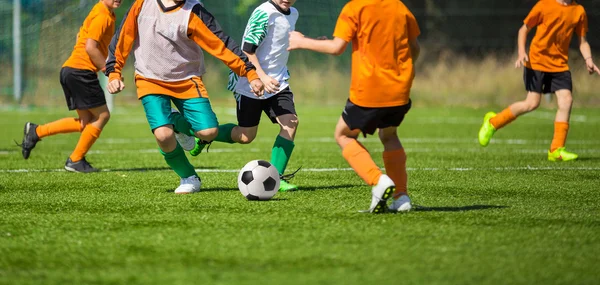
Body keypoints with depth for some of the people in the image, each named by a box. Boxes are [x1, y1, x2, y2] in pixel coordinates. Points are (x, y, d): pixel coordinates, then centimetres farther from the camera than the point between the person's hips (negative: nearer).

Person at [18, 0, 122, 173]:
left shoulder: (105, 14, 17)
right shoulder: (102, 16, -14)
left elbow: (81, 36, 27)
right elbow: (90, 47, -21)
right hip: (81, 71, -10)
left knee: (86, 122, 11)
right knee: (102, 115, -2)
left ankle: (36, 132, 12)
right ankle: (76, 161, 5)